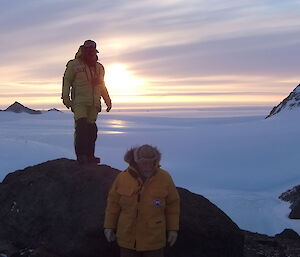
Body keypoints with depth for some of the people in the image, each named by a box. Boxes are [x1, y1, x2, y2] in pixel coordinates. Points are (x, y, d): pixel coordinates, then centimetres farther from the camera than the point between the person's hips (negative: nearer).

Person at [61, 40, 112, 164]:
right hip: (79, 102, -5)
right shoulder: (74, 64, 4)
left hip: (94, 104, 5)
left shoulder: (99, 67, 20)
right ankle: (81, 155, -14)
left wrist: (108, 100, 26)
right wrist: (65, 97, -7)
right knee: (81, 127, -16)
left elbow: (102, 86, 29)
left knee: (92, 129, 1)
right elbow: (67, 81, 3)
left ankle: (89, 155, 7)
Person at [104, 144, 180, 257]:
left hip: (154, 236, -1)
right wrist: (109, 226, 0)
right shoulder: (122, 178, -13)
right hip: (128, 235, 1)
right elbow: (113, 202, -1)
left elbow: (172, 203, -3)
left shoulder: (164, 178, -15)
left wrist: (173, 229, -3)